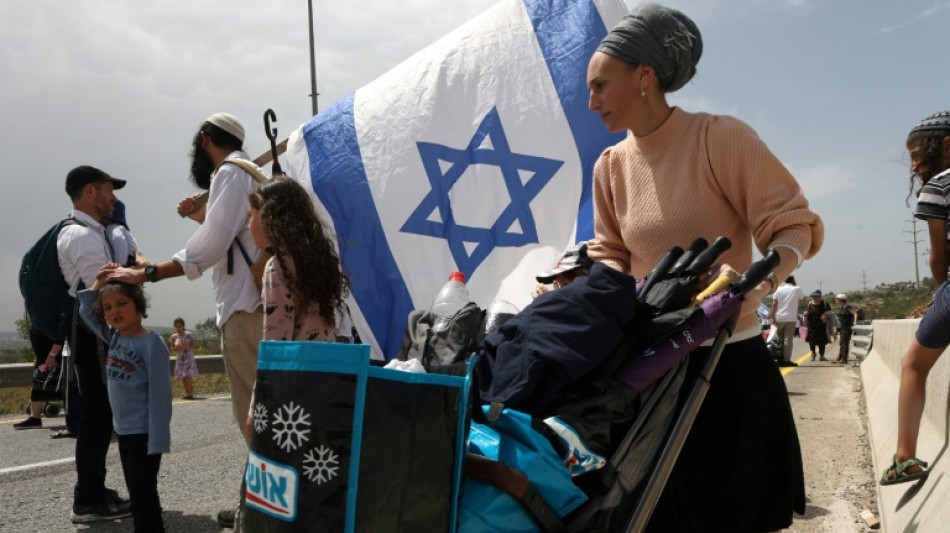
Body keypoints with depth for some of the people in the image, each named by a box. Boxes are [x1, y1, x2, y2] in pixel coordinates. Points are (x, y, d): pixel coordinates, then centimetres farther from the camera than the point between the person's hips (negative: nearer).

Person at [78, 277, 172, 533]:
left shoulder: (152, 343, -16)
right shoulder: (114, 337, 7)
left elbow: (160, 394, -18)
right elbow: (85, 312, 20)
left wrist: (158, 440, -20)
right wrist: (99, 282, 6)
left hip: (144, 432, -8)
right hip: (123, 430, 8)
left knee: (143, 494, -2)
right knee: (136, 492, 16)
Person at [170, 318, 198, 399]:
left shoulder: (188, 334, -5)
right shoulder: (174, 336, 5)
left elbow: (193, 345, -4)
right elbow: (172, 347, 12)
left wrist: (185, 348, -20)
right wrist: (175, 348, -11)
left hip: (188, 357, -5)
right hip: (179, 358, 5)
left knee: (187, 376, -15)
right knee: (182, 378, 4)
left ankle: (191, 394, -14)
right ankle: (187, 394, 12)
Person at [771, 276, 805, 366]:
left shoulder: (779, 289, 5)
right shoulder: (797, 289, 1)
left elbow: (774, 304, -1)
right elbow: (803, 298, 21)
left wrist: (773, 317, 1)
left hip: (779, 318, 3)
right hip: (790, 318, -3)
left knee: (780, 339, 11)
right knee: (788, 339, -3)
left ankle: (780, 359, 13)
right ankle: (786, 360, -6)